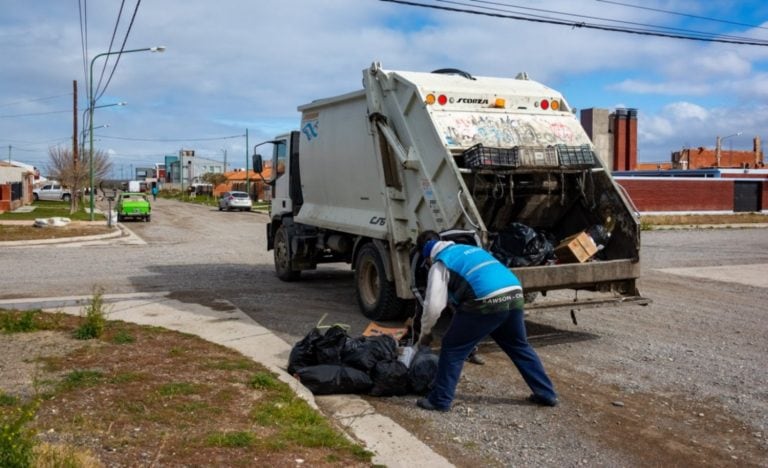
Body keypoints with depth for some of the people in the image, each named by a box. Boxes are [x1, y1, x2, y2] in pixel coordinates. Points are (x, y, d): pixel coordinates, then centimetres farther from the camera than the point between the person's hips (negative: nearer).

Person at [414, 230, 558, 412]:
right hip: (514, 295, 7)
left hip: (486, 302, -7)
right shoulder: (469, 249, 31)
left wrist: (425, 332, 16)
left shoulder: (440, 263, 9)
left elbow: (434, 305, 1)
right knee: (520, 347, 26)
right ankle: (547, 394, 33)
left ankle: (439, 400, 11)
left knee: (452, 348, 7)